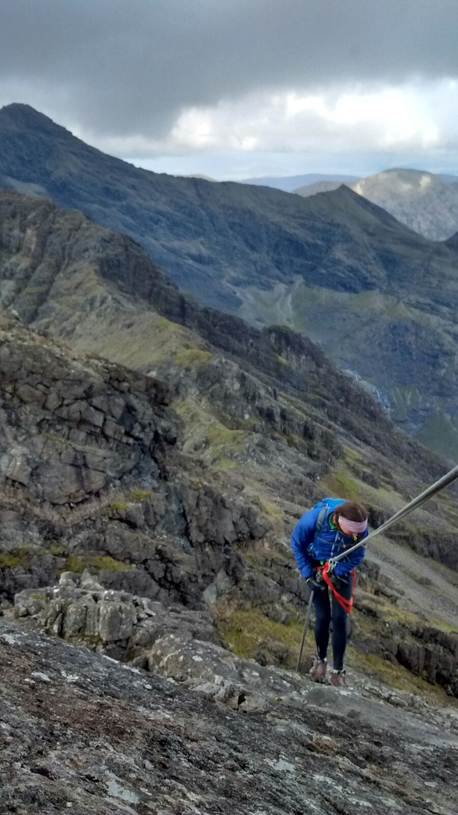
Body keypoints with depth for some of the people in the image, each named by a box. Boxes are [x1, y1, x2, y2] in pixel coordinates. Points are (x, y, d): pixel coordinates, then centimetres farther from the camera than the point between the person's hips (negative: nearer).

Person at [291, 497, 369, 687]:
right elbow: (297, 543, -16)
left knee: (339, 618, -6)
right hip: (316, 566, -1)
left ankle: (338, 670, 7)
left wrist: (333, 573, -23)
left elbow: (357, 557, -13)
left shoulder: (360, 529, -30)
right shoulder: (314, 518, -35)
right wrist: (308, 575, -17)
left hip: (342, 569, 1)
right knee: (322, 616, -4)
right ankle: (320, 659, 23)